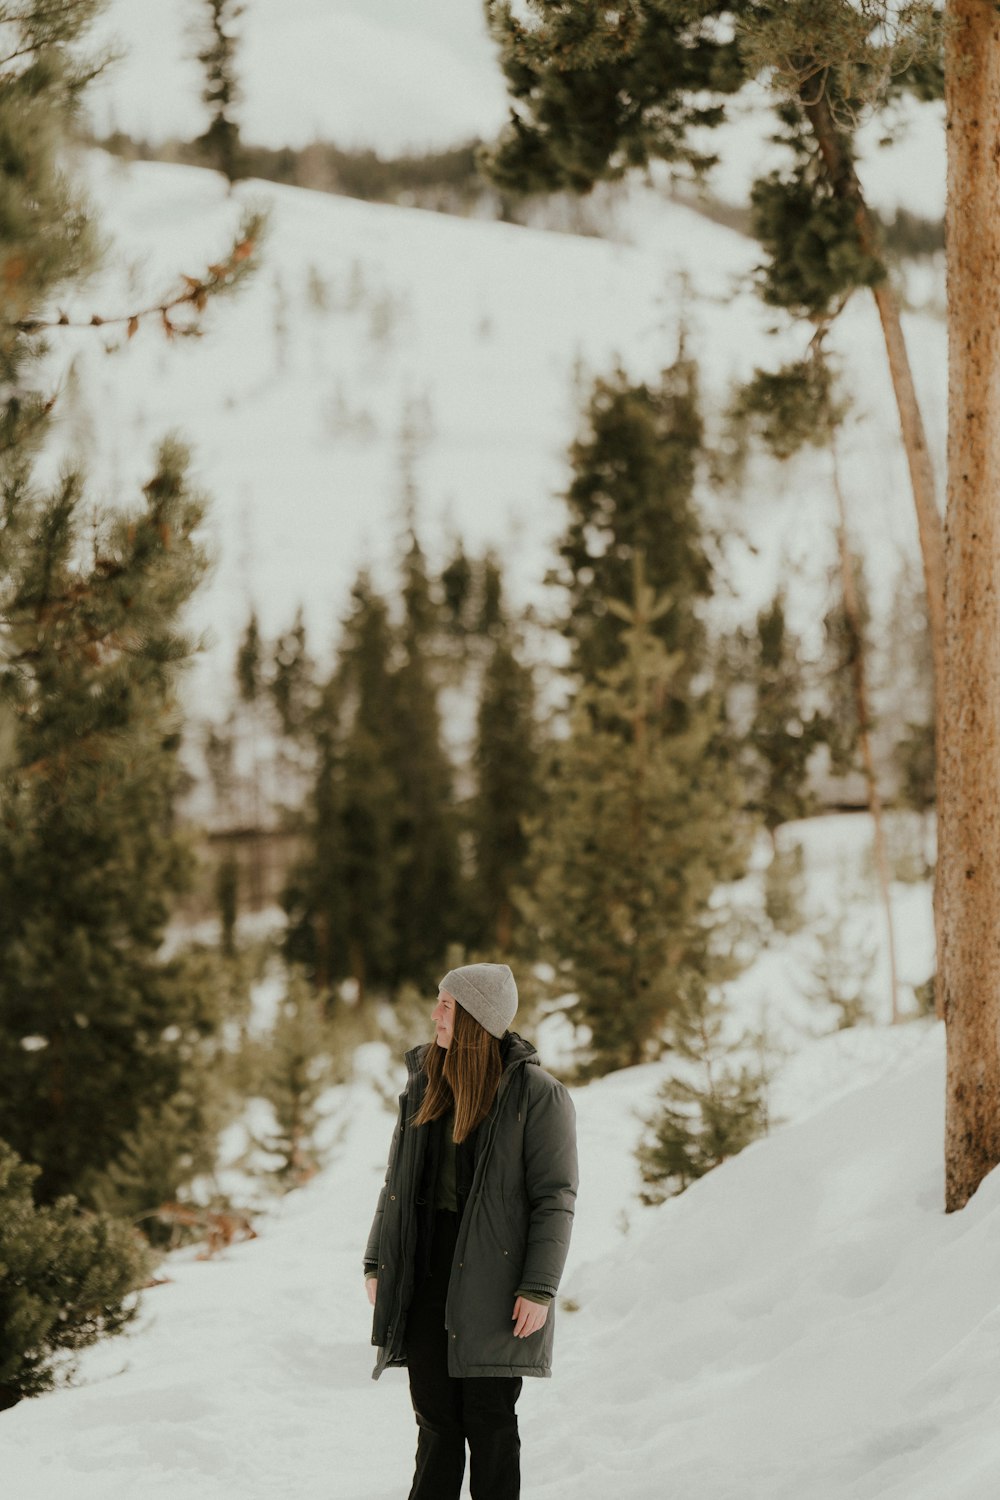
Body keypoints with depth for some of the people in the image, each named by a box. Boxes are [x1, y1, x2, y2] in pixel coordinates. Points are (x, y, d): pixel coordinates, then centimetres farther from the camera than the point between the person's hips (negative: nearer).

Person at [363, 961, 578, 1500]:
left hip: (492, 1278, -5)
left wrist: (539, 1288, -14)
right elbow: (397, 1180, 17)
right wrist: (377, 1262, 12)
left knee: (488, 1416, 0)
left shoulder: (537, 1093, -7)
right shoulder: (425, 1082, 11)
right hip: (426, 1273, 5)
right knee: (435, 1416, 7)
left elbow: (555, 1197, -9)